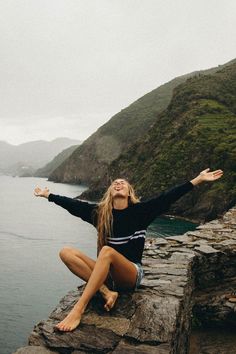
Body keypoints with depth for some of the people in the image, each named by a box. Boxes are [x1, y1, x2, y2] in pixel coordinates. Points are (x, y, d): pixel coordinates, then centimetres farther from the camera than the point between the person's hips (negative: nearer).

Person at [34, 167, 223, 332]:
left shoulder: (140, 210, -3)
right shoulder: (100, 211, 5)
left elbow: (167, 197, -7)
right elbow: (74, 204, 13)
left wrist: (198, 179, -10)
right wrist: (47, 195, 21)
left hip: (131, 274, -4)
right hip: (107, 272, 4)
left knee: (107, 251, -35)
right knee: (67, 252, -15)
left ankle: (78, 310, -34)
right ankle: (107, 292, -24)